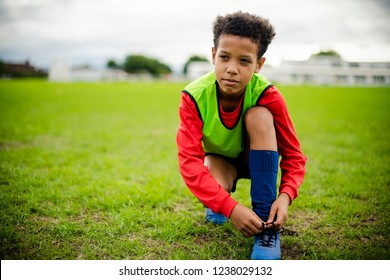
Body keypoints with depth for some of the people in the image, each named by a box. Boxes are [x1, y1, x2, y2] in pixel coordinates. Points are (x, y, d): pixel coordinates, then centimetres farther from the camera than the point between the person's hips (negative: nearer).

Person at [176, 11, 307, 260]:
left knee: (259, 115, -32)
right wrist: (230, 207, -46)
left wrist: (285, 196, -41)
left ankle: (267, 225, -29)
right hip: (218, 158, 0)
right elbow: (189, 162, -35)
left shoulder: (268, 96, -29)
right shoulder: (194, 97, -29)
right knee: (216, 182, -37)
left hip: (255, 158, 1)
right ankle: (217, 205, 8)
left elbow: (294, 155, -21)